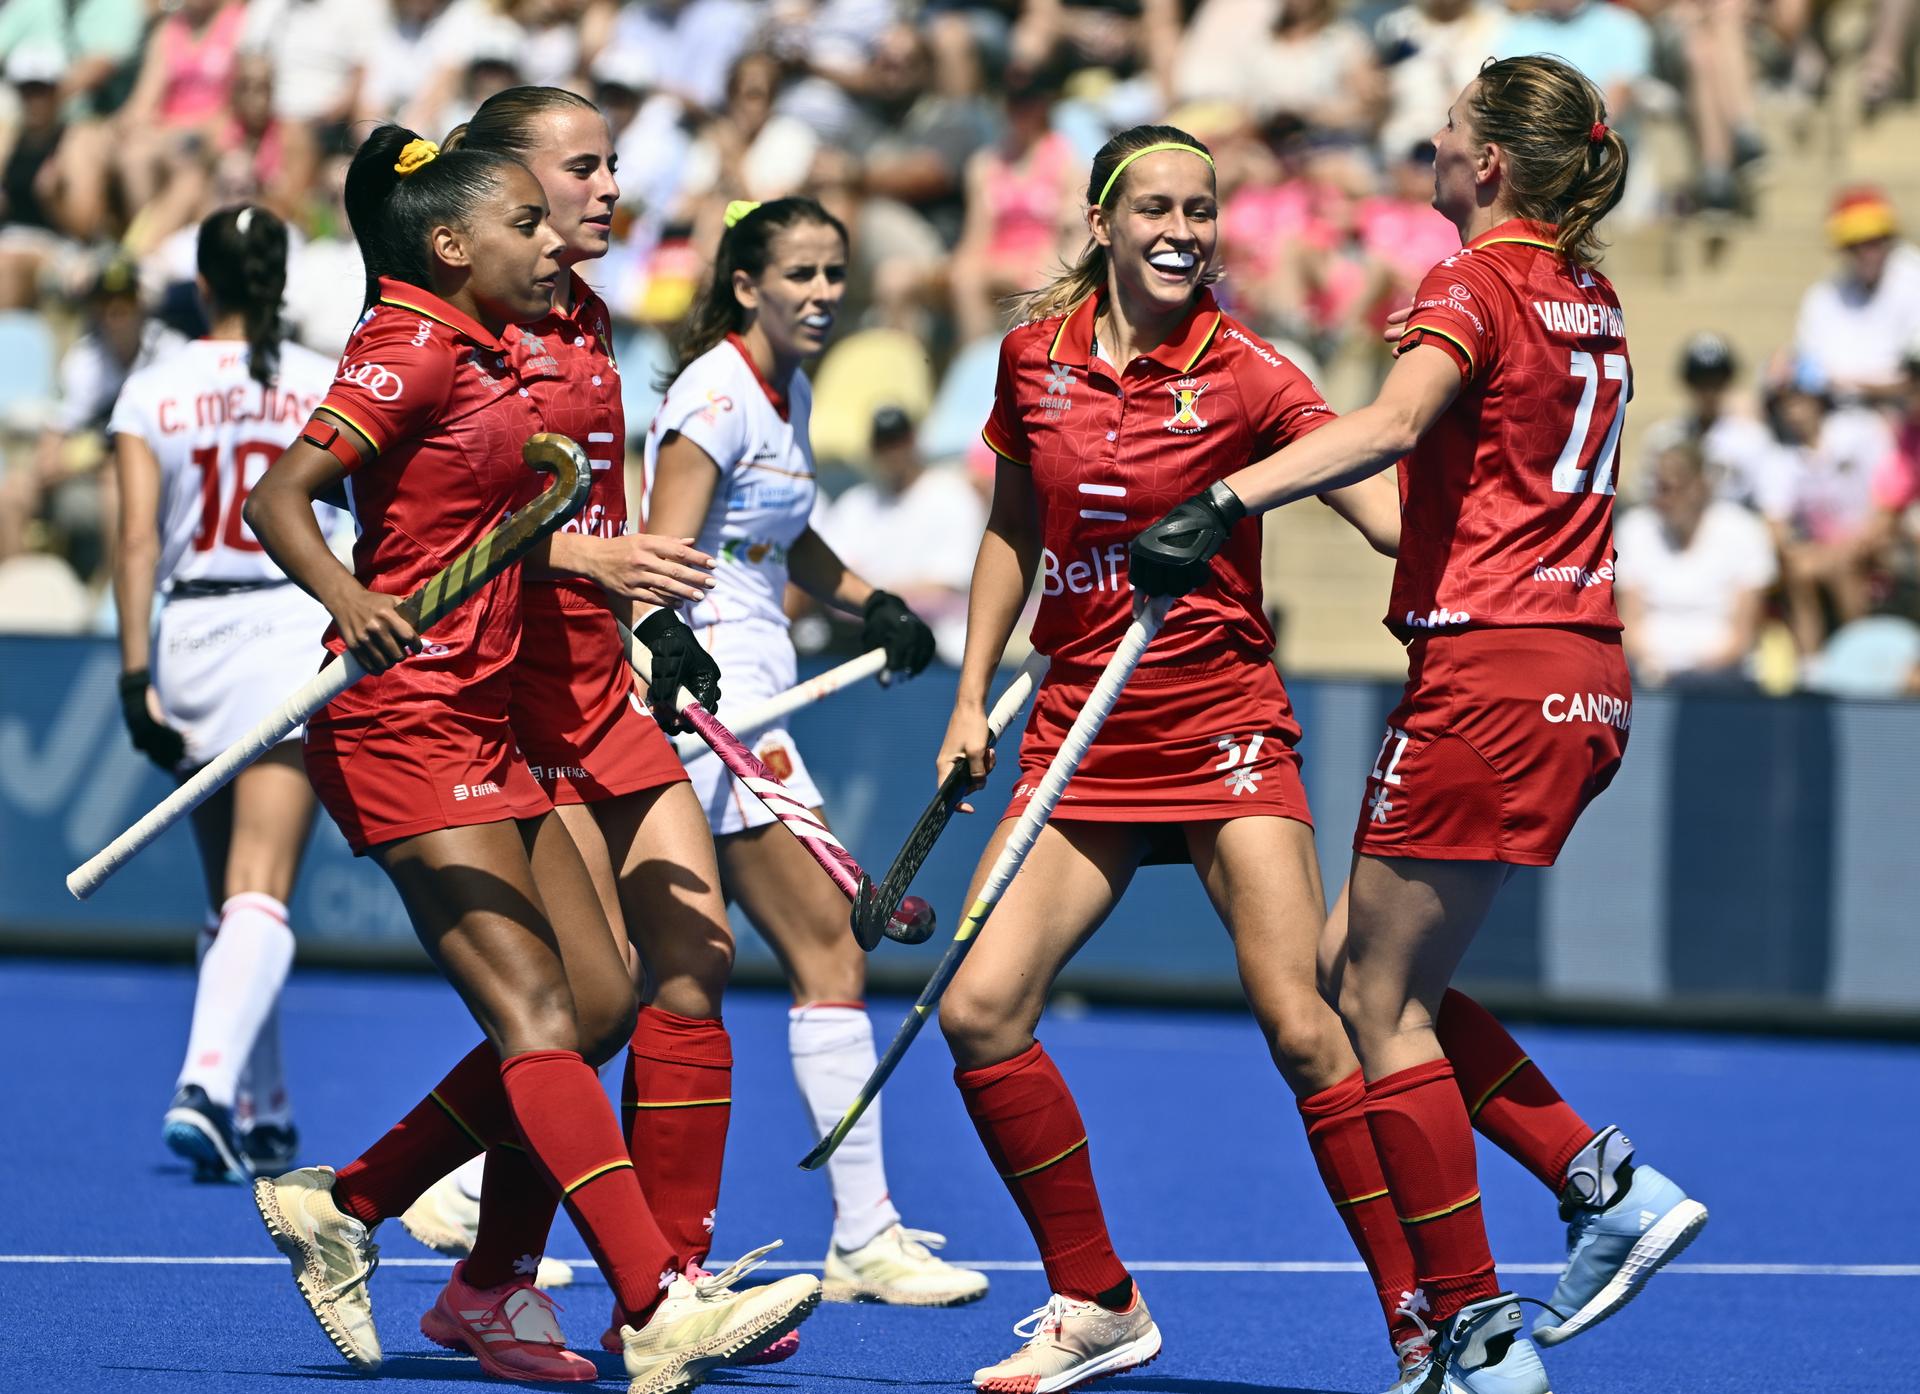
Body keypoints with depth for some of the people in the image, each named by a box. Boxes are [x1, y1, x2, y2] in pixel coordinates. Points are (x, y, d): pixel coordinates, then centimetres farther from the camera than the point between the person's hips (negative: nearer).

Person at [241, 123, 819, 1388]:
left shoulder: (504, 360, 15)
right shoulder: (413, 354, -11)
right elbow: (278, 497, -20)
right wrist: (349, 598, -37)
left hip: (488, 722, 10)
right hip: (404, 722, -10)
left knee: (600, 1003, 5)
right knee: (536, 1013, -15)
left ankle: (343, 1205, 14)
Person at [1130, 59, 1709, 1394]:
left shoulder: (1475, 287, -10)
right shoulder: (1590, 298, 15)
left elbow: (1389, 426, -30)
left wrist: (1225, 501, -41)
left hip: (1488, 677, -8)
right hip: (1588, 680, 8)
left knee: (1382, 1004, 0)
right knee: (1359, 965, 16)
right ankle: (1608, 1185, 8)